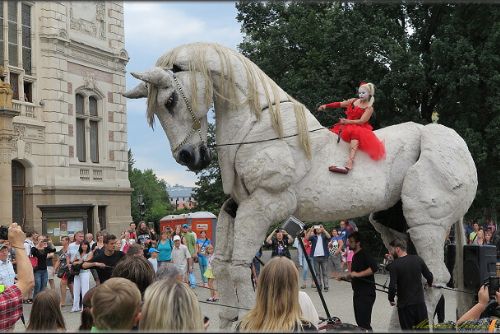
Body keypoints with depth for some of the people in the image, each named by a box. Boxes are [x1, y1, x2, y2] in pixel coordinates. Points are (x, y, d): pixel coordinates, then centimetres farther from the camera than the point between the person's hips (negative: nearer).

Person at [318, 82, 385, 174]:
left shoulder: (369, 108, -3)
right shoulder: (354, 101, 13)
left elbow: (361, 121, -13)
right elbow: (339, 104, 16)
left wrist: (347, 121, -21)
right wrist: (326, 106, 7)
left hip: (359, 127, -8)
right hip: (348, 126, 8)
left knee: (355, 132, -40)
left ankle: (349, 163, -58)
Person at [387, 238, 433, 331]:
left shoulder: (394, 265, -14)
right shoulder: (417, 259, -1)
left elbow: (392, 286, -19)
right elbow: (429, 276, 4)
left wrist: (391, 299, -1)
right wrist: (430, 284, 27)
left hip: (404, 304, -4)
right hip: (420, 302, 4)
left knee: (407, 329, 6)